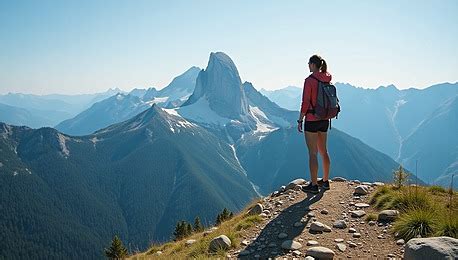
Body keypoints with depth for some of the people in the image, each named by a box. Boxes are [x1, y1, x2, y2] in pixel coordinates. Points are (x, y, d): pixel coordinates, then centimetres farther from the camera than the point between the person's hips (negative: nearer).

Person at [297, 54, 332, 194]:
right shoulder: (327, 80, 6)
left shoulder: (309, 80, -15)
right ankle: (325, 181, 27)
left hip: (312, 120, -7)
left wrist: (300, 120, -9)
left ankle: (314, 185, 6)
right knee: (323, 150, 17)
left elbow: (305, 103, -17)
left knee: (313, 153, -1)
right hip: (324, 120, 8)